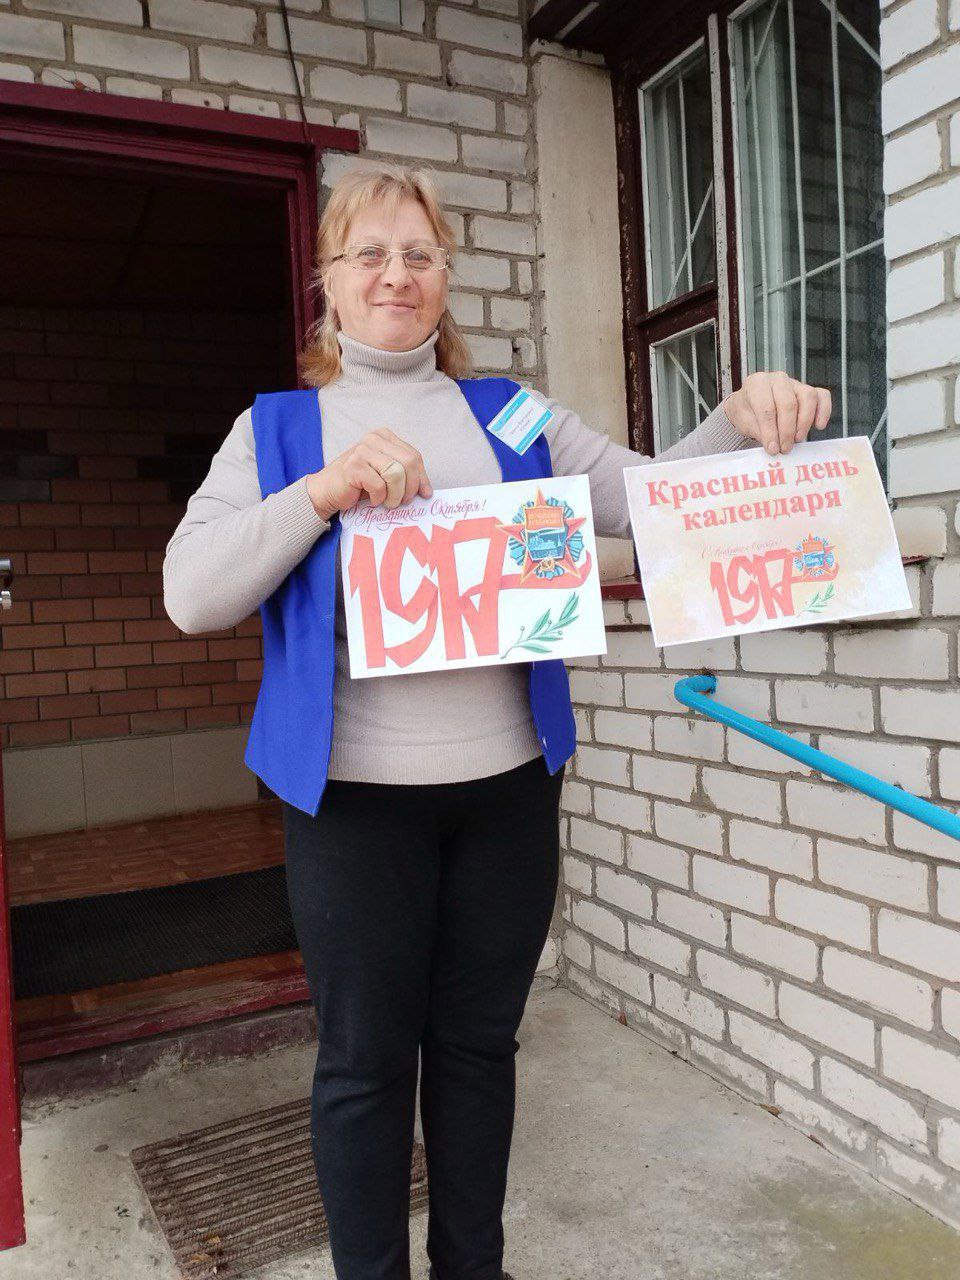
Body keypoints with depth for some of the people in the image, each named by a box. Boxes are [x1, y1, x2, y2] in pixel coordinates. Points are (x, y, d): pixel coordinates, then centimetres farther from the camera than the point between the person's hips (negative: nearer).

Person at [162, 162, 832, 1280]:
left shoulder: (510, 414, 11)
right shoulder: (275, 428, 5)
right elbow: (189, 593, -6)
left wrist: (739, 421, -14)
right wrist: (323, 489, -19)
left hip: (506, 782, 3)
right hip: (354, 796, -2)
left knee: (479, 1043, 16)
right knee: (365, 1061, 10)